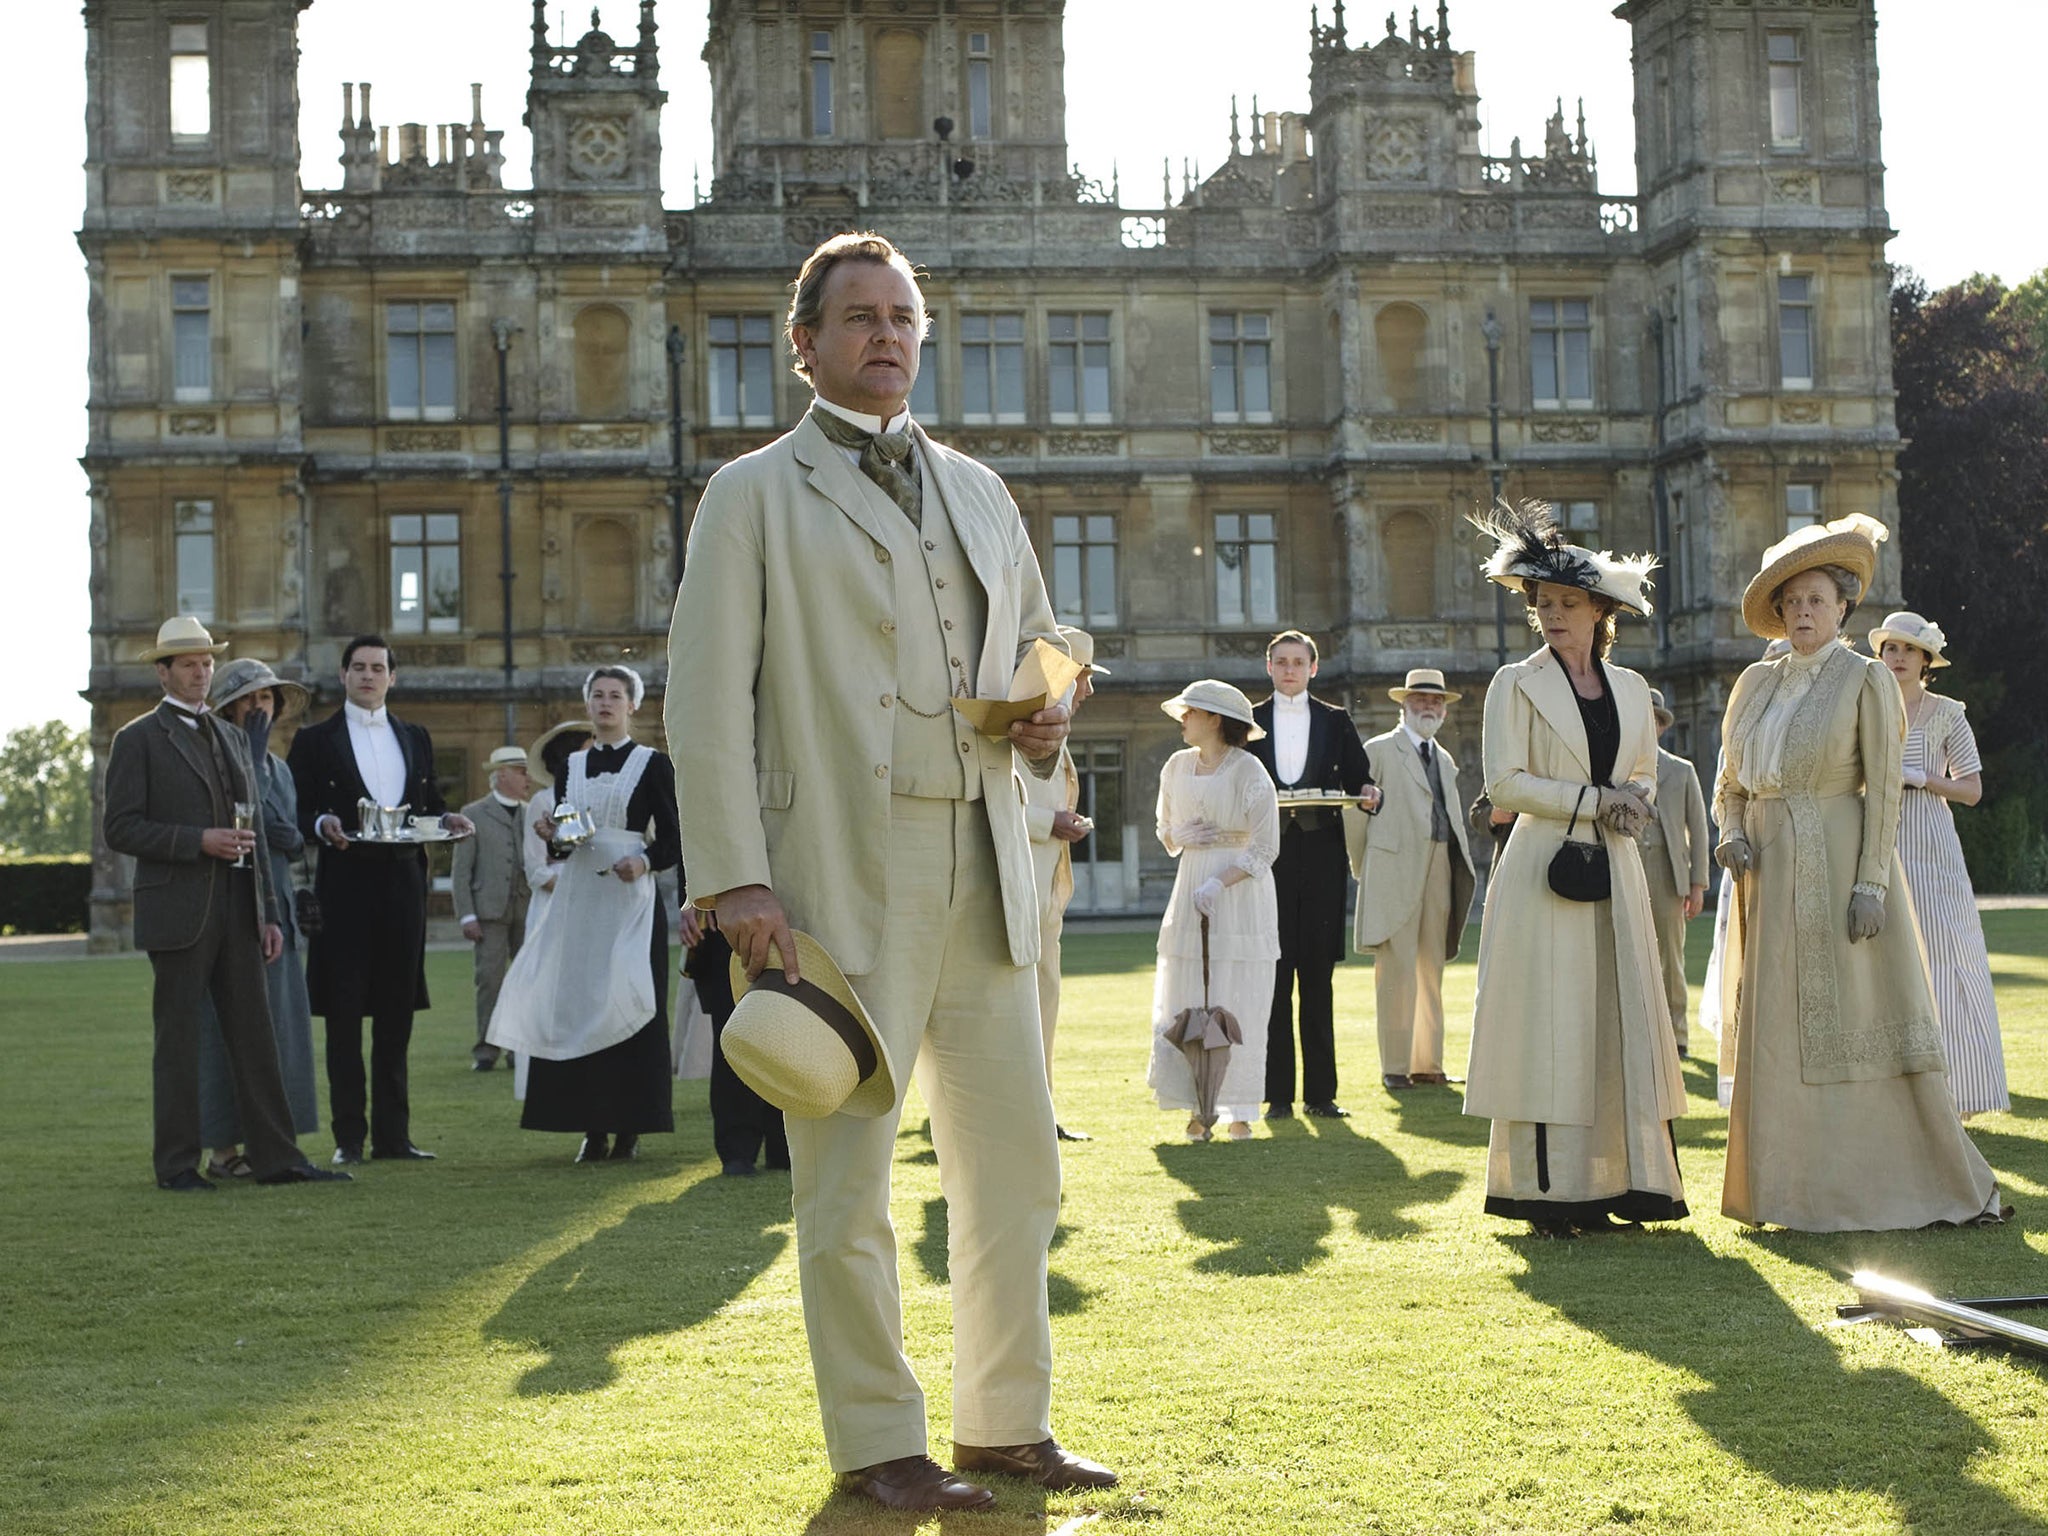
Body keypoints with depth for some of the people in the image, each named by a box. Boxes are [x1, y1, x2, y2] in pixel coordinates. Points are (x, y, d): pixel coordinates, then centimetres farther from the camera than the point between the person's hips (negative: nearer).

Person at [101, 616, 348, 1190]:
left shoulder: (232, 739, 18)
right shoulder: (138, 740, -1)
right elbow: (121, 829, -8)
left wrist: (268, 912, 13)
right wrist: (200, 841, -17)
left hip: (238, 908, 6)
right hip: (178, 911, -6)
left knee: (255, 1036, 4)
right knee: (179, 1040, -1)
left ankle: (275, 1157, 7)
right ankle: (177, 1164, 6)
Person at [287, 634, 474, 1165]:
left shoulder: (415, 738, 17)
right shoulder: (315, 740, 5)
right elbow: (296, 812, 0)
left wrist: (447, 819, -2)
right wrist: (322, 825, -20)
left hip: (402, 884, 4)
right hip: (345, 886, -4)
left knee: (396, 1013, 7)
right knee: (344, 1014, -2)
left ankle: (392, 1132, 12)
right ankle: (349, 1136, 2)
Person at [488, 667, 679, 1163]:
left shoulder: (652, 764, 3)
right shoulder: (570, 766, 15)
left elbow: (672, 839, -1)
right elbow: (560, 849, 17)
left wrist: (645, 862, -19)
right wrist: (551, 836, -5)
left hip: (629, 896, -4)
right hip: (577, 896, 4)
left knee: (625, 1006, -8)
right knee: (577, 1004, -1)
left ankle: (629, 1129, -3)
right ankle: (593, 1129, 4)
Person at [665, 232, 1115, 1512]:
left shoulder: (979, 491, 18)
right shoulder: (754, 496, 2)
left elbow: (1037, 634, 30)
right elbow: (708, 699, -5)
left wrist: (1047, 714, 5)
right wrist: (735, 877, -13)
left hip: (983, 874, 6)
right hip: (841, 877, -5)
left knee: (1016, 1161, 9)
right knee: (848, 1176, -1)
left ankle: (1008, 1422, 21)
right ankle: (877, 1443, 10)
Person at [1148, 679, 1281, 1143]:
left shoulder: (1249, 772, -10)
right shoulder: (1177, 766, 8)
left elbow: (1265, 848, -10)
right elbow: (1165, 831, 20)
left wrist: (1220, 883, -20)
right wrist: (1180, 836, -3)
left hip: (1242, 893, -5)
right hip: (1191, 887, 5)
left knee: (1238, 1005, -4)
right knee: (1185, 1002, 1)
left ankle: (1239, 1110, 2)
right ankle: (1198, 1108, 7)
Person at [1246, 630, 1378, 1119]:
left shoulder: (1335, 721, 12)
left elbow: (1358, 778, 10)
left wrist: (1368, 794, -12)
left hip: (1320, 856, 1)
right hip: (1268, 857, -1)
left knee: (1317, 975, 3)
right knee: (1273, 977, -2)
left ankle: (1320, 1092, 6)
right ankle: (1277, 1093, 1)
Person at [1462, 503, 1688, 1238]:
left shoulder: (1629, 686, 13)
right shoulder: (1517, 683, 0)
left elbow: (1645, 773, 19)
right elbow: (1505, 782, -8)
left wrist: (1633, 804, -4)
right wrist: (1593, 799, -13)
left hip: (1614, 872, 5)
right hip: (1545, 870, -5)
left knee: (1624, 1018, 3)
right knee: (1549, 1025, -5)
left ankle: (1628, 1179, 8)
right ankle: (1549, 1190, -2)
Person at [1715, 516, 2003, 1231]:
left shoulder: (1865, 679, -3)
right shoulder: (1756, 682, 12)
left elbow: (1883, 789, -8)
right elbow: (1730, 781, 17)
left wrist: (1870, 884, -15)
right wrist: (1731, 835, -3)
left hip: (1838, 865, -5)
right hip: (1771, 872, 5)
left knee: (1865, 1023, -6)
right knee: (1775, 1031, 4)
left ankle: (1947, 1185, 2)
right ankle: (1793, 1189, 11)